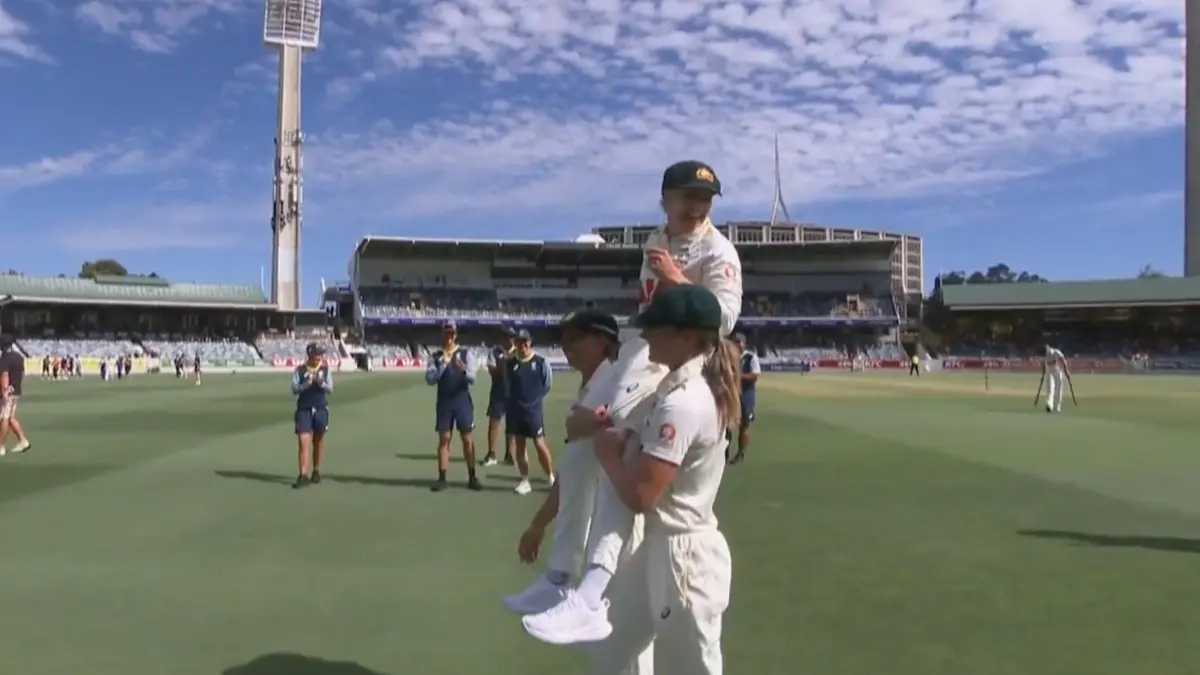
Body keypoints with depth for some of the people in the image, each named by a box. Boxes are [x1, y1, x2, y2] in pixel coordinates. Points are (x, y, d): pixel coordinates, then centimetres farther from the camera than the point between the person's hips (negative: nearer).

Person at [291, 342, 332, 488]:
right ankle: (303, 475, -12)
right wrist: (307, 383, -22)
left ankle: (316, 471, 26)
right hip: (304, 409, -2)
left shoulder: (325, 369, 4)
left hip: (321, 409, 2)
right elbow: (294, 389, -7)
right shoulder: (299, 370, 0)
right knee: (303, 442, -10)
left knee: (318, 441, 11)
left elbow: (330, 389, -3)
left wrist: (321, 383, -22)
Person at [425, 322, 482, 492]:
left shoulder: (466, 354, 0)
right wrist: (443, 364, -22)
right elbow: (430, 379, -10)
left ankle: (472, 478, 11)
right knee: (444, 440, 5)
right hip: (444, 403, 1)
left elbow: (472, 378, -10)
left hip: (463, 401, -1)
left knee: (468, 439, 3)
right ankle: (442, 478, 11)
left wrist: (464, 370, -32)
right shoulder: (435, 357, 2)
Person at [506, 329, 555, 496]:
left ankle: (551, 478, 10)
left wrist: (534, 398, 2)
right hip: (515, 410, 3)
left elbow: (547, 385, 2)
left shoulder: (541, 362, -5)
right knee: (519, 447, 9)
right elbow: (507, 385, 13)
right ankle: (524, 481, 19)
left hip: (534, 410, -3)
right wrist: (517, 399, 7)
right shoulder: (510, 363, 3)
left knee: (540, 445, -6)